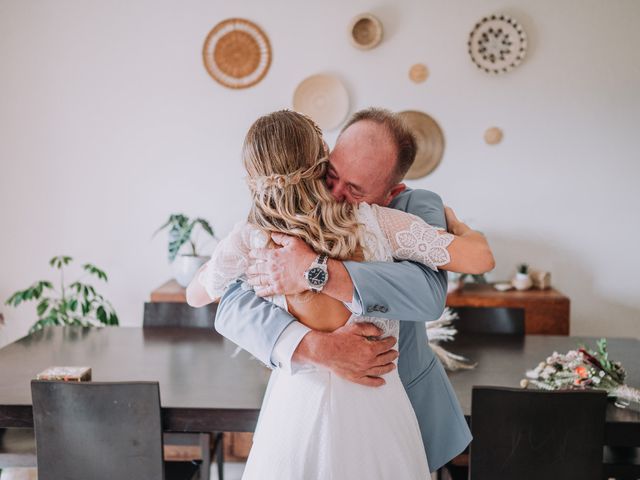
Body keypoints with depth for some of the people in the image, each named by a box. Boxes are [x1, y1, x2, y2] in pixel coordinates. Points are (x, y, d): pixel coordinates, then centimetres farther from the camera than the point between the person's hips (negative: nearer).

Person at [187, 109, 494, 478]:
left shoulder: (249, 243, -11)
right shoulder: (373, 221, -13)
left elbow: (195, 296, 10)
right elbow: (478, 255, -10)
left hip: (297, 403, 0)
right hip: (376, 404, 0)